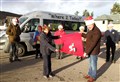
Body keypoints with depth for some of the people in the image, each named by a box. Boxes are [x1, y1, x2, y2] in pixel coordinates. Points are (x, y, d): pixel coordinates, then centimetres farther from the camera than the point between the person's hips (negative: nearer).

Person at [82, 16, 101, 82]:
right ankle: (90, 74, 39)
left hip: (94, 51, -9)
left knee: (93, 64, 6)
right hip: (90, 50, 9)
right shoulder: (91, 30, 6)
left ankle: (93, 77, 25)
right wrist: (82, 34, 34)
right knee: (91, 63, 22)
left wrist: (86, 52, -28)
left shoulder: (97, 31, -25)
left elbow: (93, 43, -28)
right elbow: (87, 36, 27)